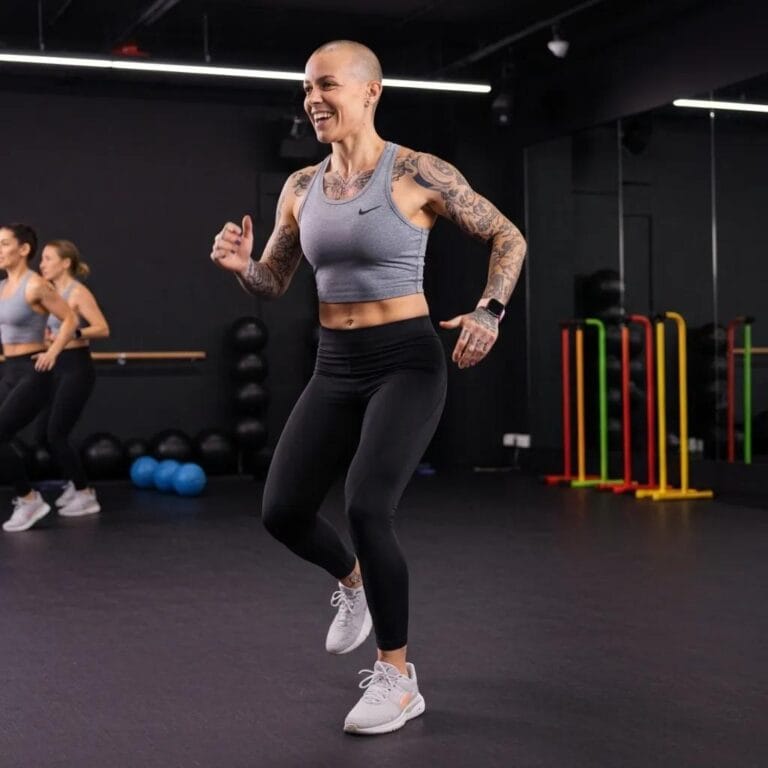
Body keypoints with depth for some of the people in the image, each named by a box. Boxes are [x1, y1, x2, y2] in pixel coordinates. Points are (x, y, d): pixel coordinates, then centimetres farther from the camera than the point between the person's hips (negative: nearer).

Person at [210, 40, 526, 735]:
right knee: (283, 511, 0)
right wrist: (240, 265, -8)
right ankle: (354, 579, 36)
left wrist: (490, 311, -15)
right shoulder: (301, 187, 6)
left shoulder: (417, 173, -9)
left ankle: (399, 680, -1)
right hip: (335, 366, 6)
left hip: (406, 362, -6)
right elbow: (274, 282, 14)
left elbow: (508, 237, -1)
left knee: (366, 509, -20)